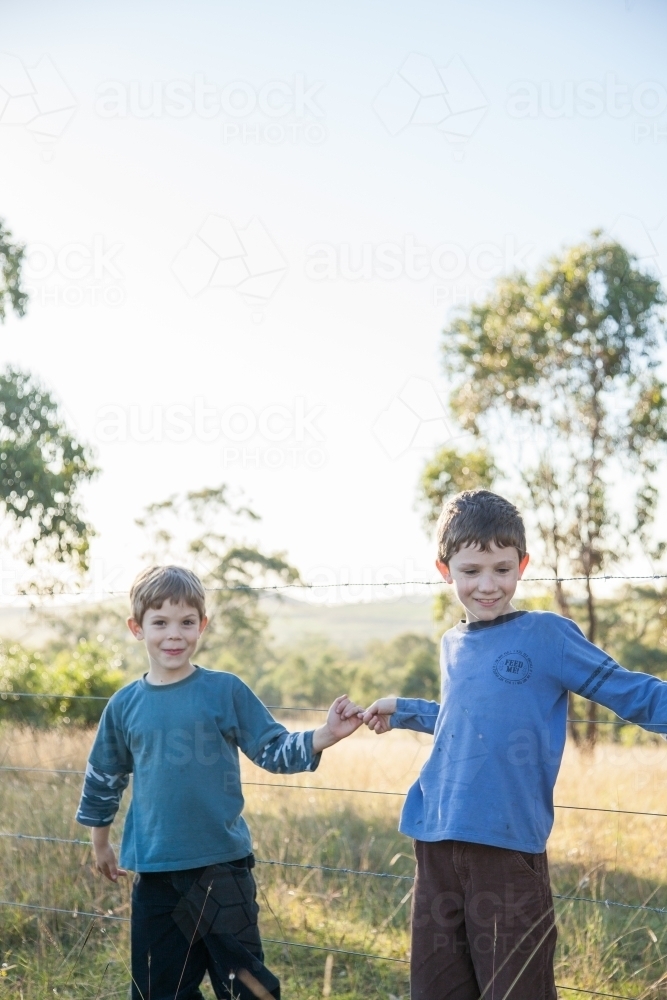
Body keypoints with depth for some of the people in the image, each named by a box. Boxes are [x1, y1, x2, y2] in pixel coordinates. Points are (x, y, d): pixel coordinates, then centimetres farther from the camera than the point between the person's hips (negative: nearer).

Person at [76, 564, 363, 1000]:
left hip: (222, 865, -2)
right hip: (155, 871, 3)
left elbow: (275, 750, -3)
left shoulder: (226, 691, -5)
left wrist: (324, 736, -20)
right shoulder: (125, 705, 3)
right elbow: (104, 780, 16)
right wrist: (101, 843, 23)